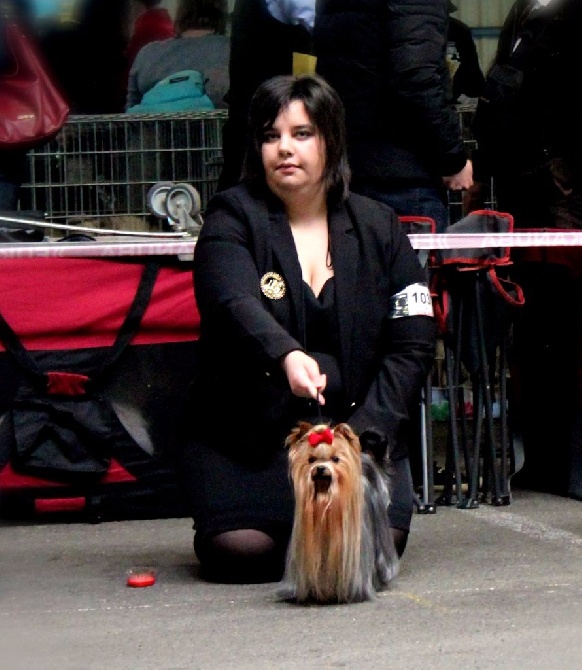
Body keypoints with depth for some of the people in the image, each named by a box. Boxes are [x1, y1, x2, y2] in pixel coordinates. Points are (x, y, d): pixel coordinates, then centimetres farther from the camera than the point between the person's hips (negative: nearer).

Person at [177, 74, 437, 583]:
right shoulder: (233, 220, -1)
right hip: (245, 431, -2)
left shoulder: (377, 227, 9)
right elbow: (234, 306, -21)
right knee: (242, 551, -24)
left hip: (350, 424, 2)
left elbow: (413, 342, 5)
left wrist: (367, 431, -9)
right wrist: (286, 356, -42)